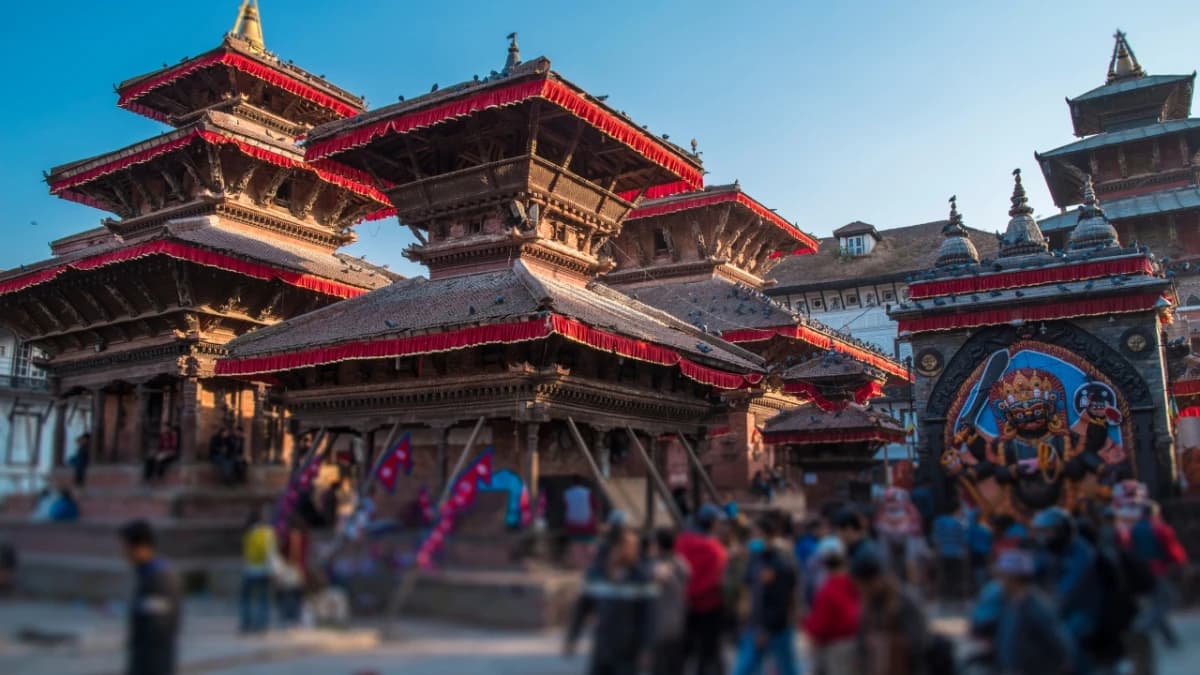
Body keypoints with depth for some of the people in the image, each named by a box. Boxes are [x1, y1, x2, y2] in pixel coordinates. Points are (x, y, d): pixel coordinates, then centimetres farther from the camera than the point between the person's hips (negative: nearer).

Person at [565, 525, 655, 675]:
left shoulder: (641, 577, -9)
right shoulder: (595, 572, -1)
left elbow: (647, 613, -8)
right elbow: (582, 607, 7)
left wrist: (645, 648, -11)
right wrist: (571, 639, 7)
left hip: (627, 654, -3)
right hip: (601, 651, 3)